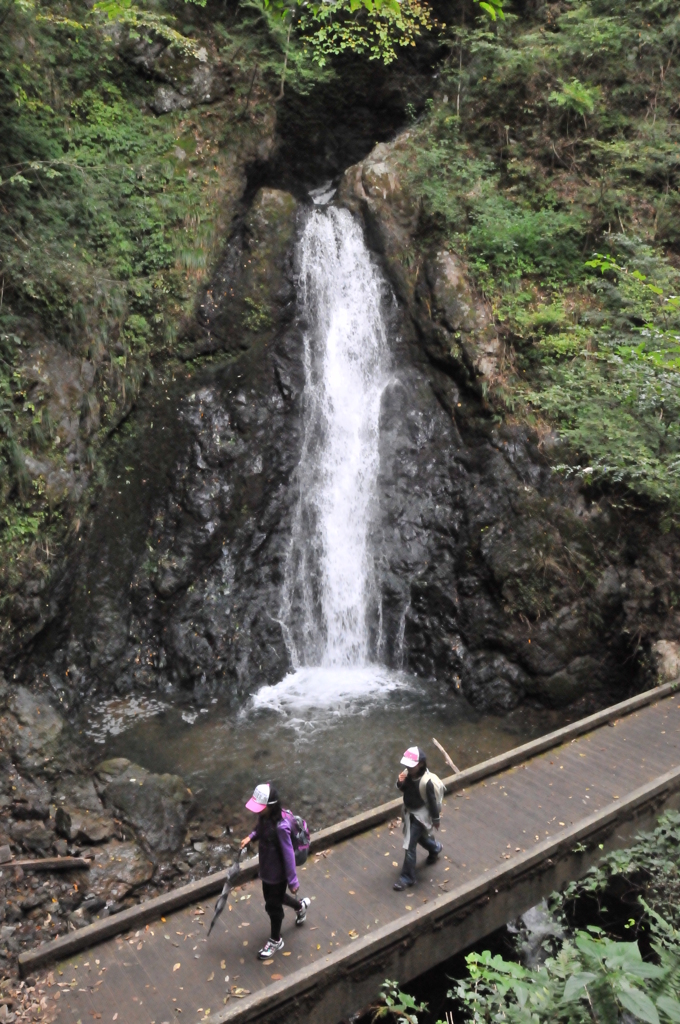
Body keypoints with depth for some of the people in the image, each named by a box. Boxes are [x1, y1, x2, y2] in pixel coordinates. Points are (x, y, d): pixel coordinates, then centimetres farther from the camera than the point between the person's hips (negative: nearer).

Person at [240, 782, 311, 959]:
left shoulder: (280, 827, -37)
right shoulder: (265, 816, -15)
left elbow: (288, 854, -27)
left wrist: (292, 881, -19)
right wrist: (251, 836, -8)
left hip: (277, 873, -8)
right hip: (266, 868, 8)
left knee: (272, 905, 15)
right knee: (273, 897, 30)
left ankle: (275, 941, 43)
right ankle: (300, 906, 57)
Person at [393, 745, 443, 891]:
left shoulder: (426, 781, -33)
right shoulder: (407, 773, -16)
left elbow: (432, 801, -19)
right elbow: (403, 789, 1)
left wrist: (435, 819, -6)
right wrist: (400, 783, -23)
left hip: (419, 815, -7)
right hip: (408, 811, 7)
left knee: (409, 845, 0)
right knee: (418, 836, 29)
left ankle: (407, 878, 18)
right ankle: (435, 848, 59)